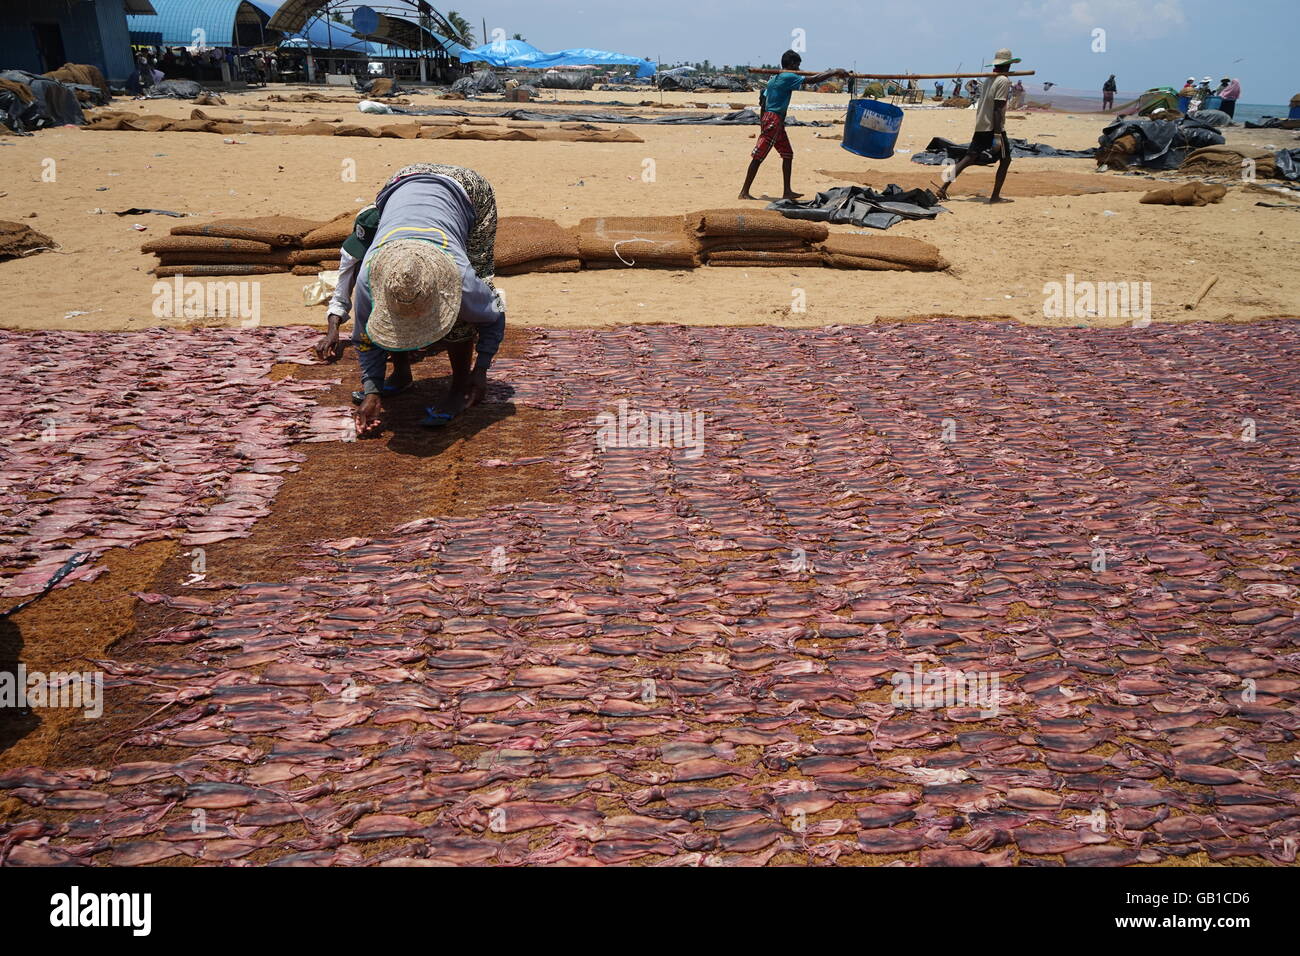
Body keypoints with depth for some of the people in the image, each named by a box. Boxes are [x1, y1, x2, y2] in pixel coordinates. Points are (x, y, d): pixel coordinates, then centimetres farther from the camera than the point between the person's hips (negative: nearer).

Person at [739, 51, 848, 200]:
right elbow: (812, 80, -14)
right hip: (773, 120, -10)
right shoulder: (788, 77, -10)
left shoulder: (774, 78, 17)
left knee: (788, 154, 11)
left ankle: (787, 191, 13)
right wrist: (835, 72, -8)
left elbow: (762, 101, 19)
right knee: (758, 157, -8)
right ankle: (744, 192, -7)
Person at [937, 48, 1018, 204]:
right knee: (1005, 159, 5)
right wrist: (997, 134, -21)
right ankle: (995, 196, 4)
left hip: (981, 126, 8)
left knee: (969, 158, 4)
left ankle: (944, 187, -8)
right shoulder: (1004, 81, -11)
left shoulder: (990, 79, 14)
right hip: (994, 128, -8)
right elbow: (997, 108, -19)